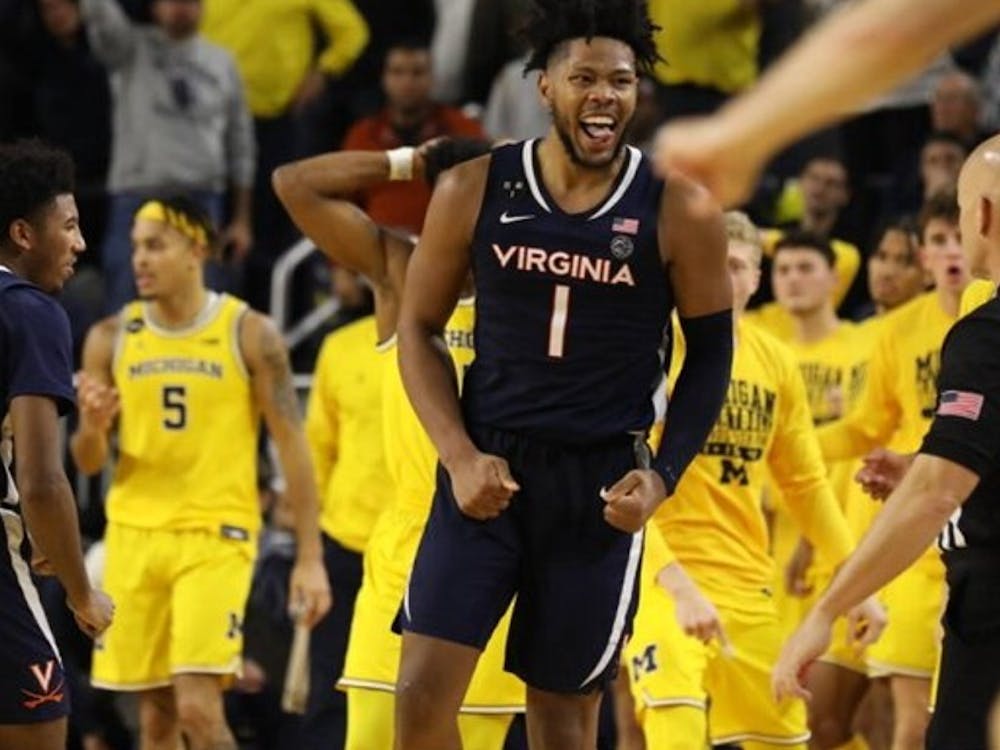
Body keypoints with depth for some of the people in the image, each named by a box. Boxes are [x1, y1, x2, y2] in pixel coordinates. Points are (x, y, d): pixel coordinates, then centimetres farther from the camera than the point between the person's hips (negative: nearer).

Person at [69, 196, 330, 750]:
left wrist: (310, 558, -8)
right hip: (135, 533, 4)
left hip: (217, 536, -4)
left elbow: (291, 444, -3)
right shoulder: (111, 339, 4)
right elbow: (88, 463, 8)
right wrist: (94, 427, -16)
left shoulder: (249, 334, -5)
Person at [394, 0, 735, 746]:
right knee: (423, 690, -9)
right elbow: (420, 328, 6)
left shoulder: (676, 213, -5)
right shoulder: (473, 191, -3)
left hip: (600, 485, -1)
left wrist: (664, 474, -6)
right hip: (487, 468, 1)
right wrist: (460, 456, -7)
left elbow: (711, 354, 5)